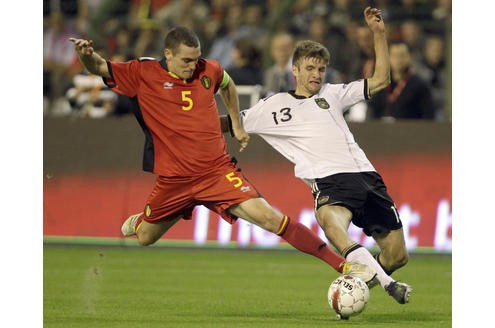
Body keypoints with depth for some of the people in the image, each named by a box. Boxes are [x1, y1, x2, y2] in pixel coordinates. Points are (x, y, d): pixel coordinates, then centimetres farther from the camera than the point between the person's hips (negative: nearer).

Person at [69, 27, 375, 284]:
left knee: (271, 218, -16)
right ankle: (138, 221, 58)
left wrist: (238, 125, 22)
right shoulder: (143, 74, -7)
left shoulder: (209, 70, 1)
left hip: (218, 171, 0)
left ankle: (343, 264, -17)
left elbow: (228, 85, 24)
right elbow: (99, 68, -11)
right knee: (144, 238, 17)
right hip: (173, 179, 0)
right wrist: (86, 54, -33)